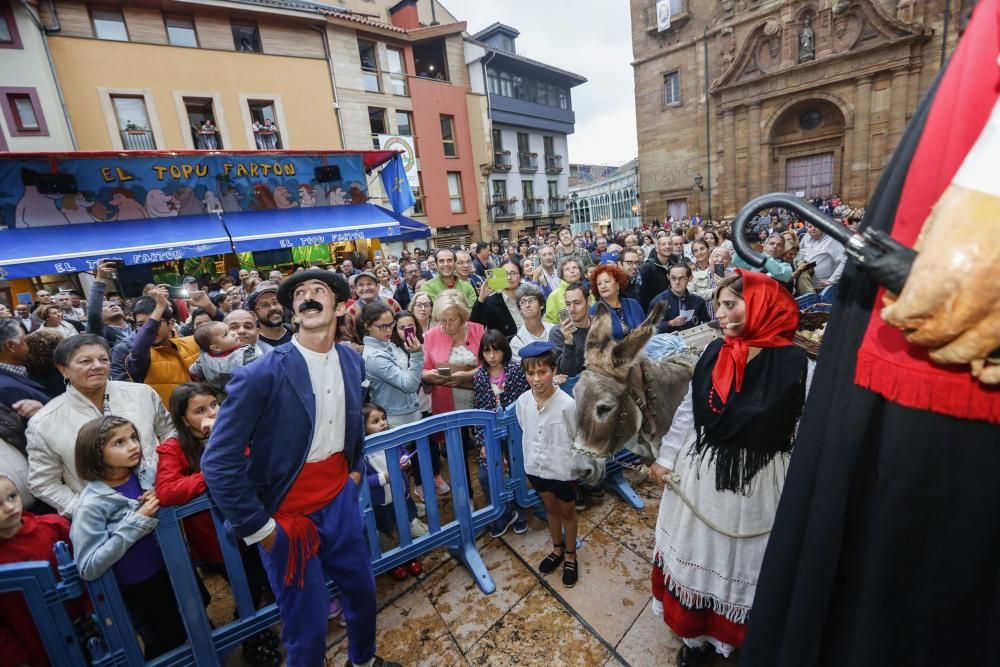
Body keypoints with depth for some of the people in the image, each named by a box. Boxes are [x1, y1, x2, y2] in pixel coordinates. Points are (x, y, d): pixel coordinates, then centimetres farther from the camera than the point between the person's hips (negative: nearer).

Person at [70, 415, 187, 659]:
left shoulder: (146, 471, -11)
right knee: (168, 641, 17)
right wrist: (136, 521, -30)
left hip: (173, 565, 5)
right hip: (139, 586, -4)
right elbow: (89, 568, -24)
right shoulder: (92, 505, -23)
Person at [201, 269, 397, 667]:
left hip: (340, 501, 6)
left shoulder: (351, 361, -3)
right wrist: (259, 528, -12)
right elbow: (218, 464, -18)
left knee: (362, 589, 23)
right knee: (307, 625, 11)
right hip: (288, 516, -5)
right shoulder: (261, 375, -22)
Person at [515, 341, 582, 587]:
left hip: (563, 470, -3)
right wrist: (528, 463, 11)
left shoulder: (567, 404, -26)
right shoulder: (522, 402, -13)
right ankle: (557, 549, 50)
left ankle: (570, 556, 44)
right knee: (551, 509, 26)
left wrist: (577, 470, -2)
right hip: (536, 468, 4)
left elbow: (578, 440, -11)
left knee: (567, 512, 20)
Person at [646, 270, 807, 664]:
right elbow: (688, 411, 5)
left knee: (745, 562, 18)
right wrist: (665, 458, 8)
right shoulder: (714, 352, -3)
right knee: (697, 556, 19)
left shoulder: (795, 362, -16)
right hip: (700, 475, 4)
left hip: (757, 483, -3)